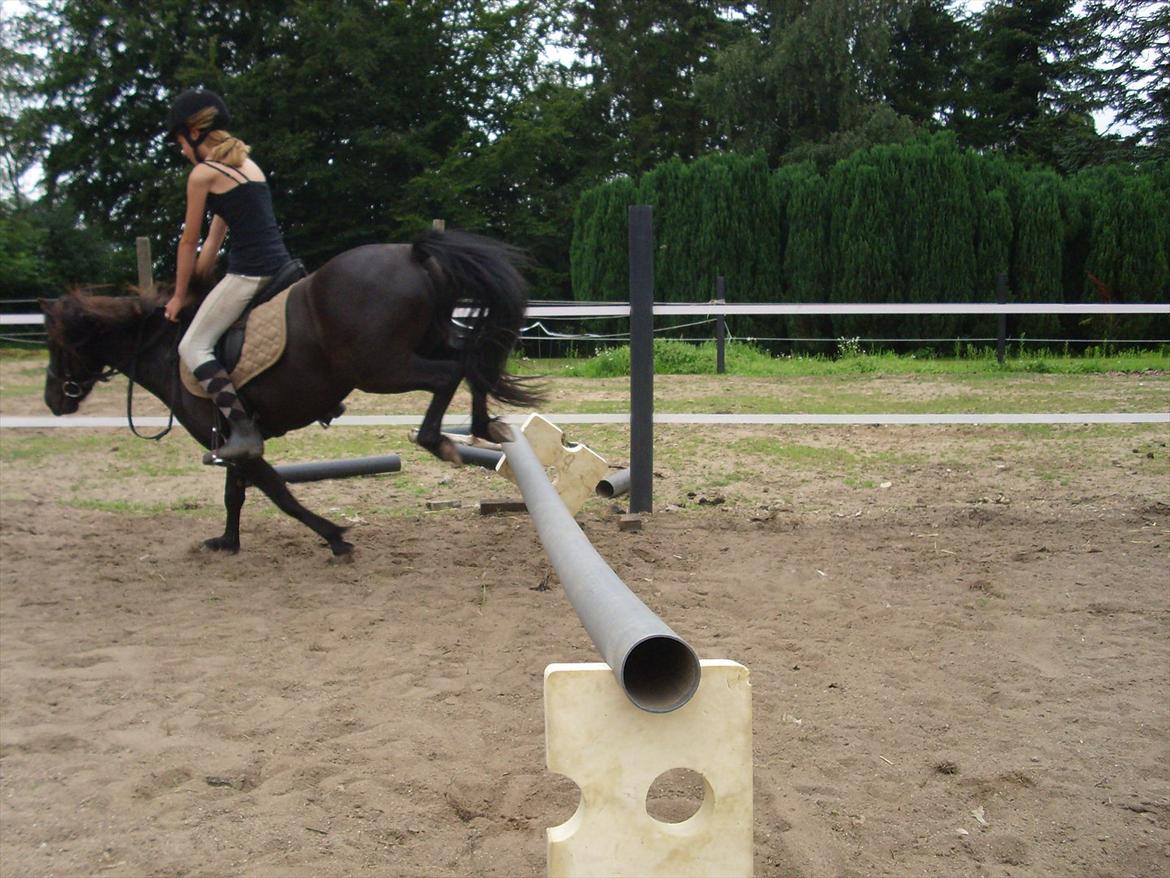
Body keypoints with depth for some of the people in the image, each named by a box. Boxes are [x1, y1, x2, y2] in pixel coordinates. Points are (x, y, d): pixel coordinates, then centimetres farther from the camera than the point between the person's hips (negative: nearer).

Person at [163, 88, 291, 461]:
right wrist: (199, 281, 24)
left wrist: (180, 296, 11)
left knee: (193, 347, -4)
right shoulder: (247, 164, 20)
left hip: (247, 273, -9)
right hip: (281, 267, 9)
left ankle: (244, 431, -18)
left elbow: (189, 240, 1)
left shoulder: (203, 173, -5)